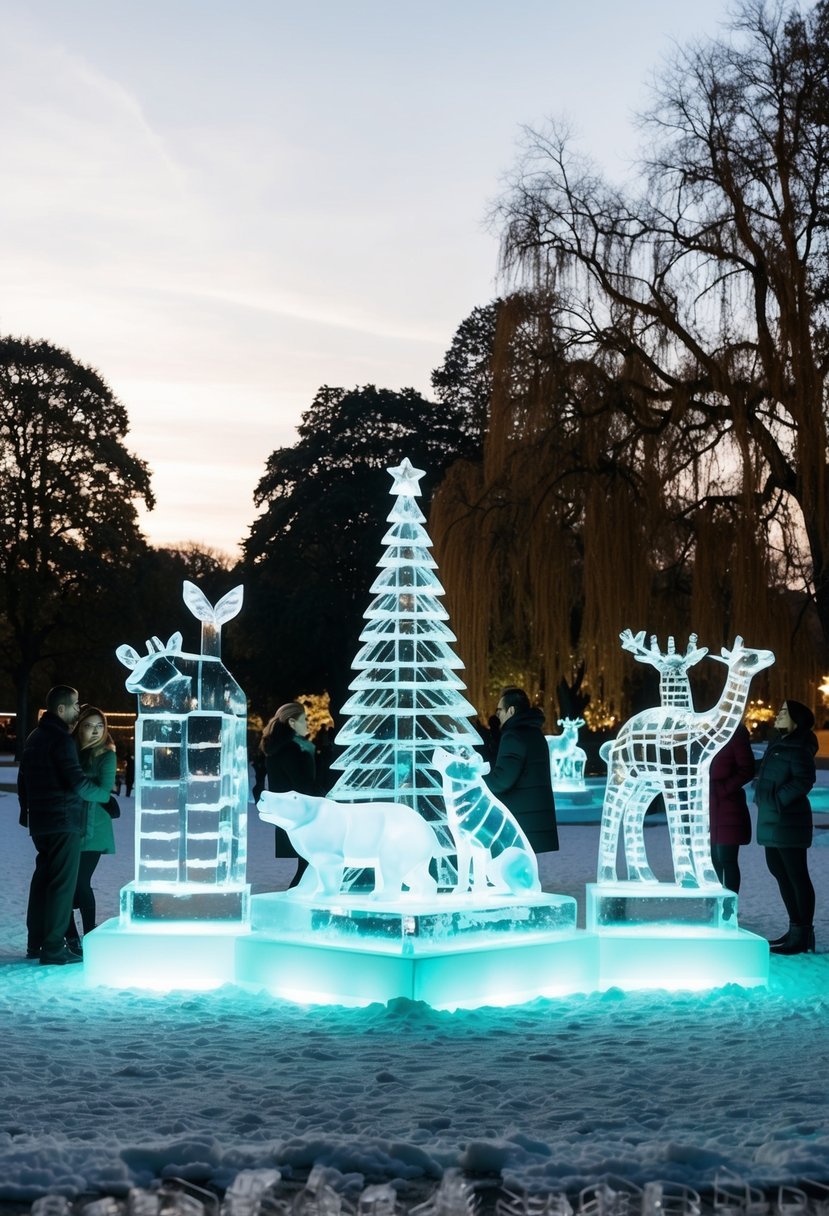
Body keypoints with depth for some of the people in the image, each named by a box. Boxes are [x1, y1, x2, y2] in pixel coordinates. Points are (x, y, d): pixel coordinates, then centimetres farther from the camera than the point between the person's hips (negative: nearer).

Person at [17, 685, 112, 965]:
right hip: (64, 822, -9)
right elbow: (77, 783, -20)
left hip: (40, 822, 9)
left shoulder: (34, 737, 15)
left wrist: (26, 810, 31)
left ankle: (35, 943, 20)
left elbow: (23, 780, 23)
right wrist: (105, 795, -5)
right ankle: (53, 949, -6)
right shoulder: (61, 739, -15)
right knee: (62, 882, -6)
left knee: (42, 879, 15)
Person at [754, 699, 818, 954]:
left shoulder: (798, 748, -13)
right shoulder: (778, 744, 15)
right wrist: (763, 794, 10)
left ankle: (803, 936, 0)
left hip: (788, 821, -10)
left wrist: (778, 800, -21)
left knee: (797, 877, -5)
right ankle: (796, 931, 24)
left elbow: (804, 780, -23)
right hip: (772, 822, 10)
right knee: (781, 874, 15)